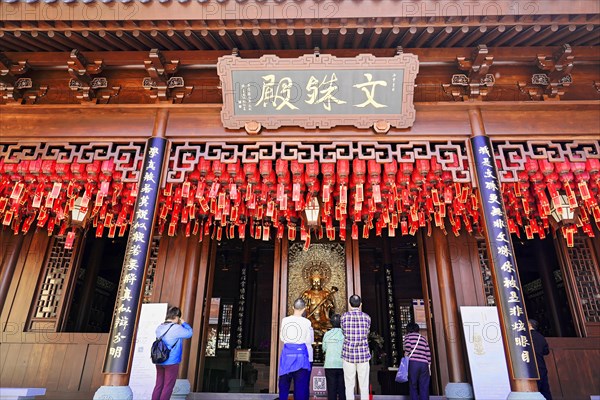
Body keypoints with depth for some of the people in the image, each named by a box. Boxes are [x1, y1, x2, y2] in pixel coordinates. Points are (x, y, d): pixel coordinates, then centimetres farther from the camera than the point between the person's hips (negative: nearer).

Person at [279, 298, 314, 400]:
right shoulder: (306, 322, -10)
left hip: (287, 353, 3)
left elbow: (282, 337, 8)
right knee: (300, 384, 7)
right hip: (301, 354, -3)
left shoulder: (285, 320, -3)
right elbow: (309, 340, -4)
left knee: (284, 381, 16)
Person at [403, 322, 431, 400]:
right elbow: (428, 353, 16)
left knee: (413, 387, 5)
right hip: (424, 364, 3)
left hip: (413, 362, -3)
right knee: (424, 388, 5)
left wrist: (405, 357, 4)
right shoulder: (423, 338, 22)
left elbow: (407, 347, -9)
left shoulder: (408, 336, 11)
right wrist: (429, 366, 19)